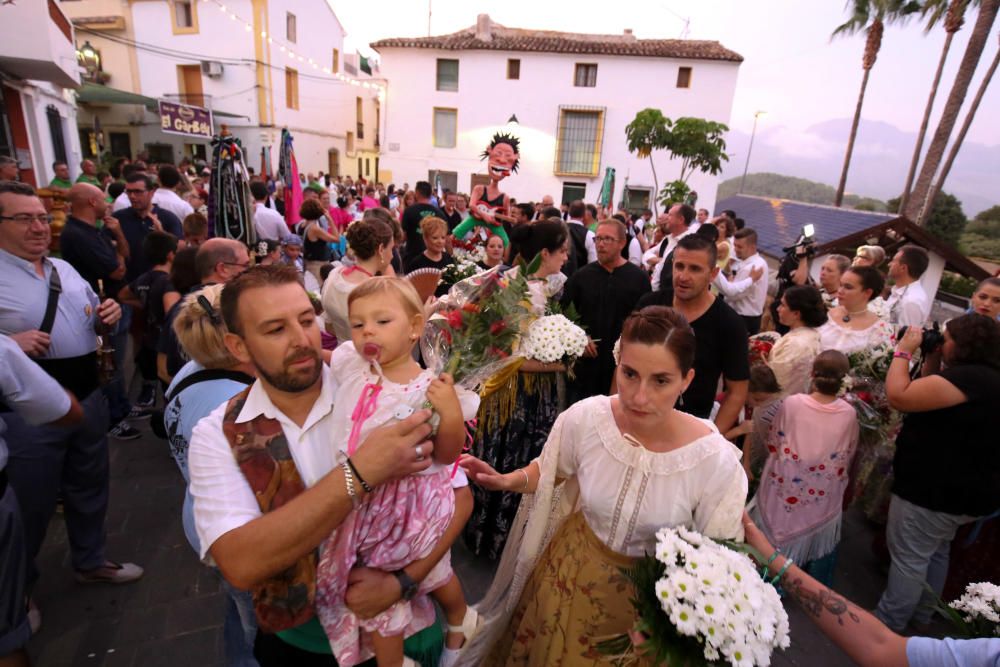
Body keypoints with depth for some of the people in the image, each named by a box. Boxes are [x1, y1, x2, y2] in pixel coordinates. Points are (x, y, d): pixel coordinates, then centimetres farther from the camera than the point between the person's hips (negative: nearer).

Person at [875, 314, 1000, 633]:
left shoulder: (968, 377, -26)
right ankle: (919, 616, 41)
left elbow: (899, 395, -29)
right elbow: (934, 397, 14)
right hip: (968, 490, 10)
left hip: (935, 490, -10)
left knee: (909, 557, 3)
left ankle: (888, 623, 17)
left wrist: (904, 350, -17)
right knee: (935, 552, 25)